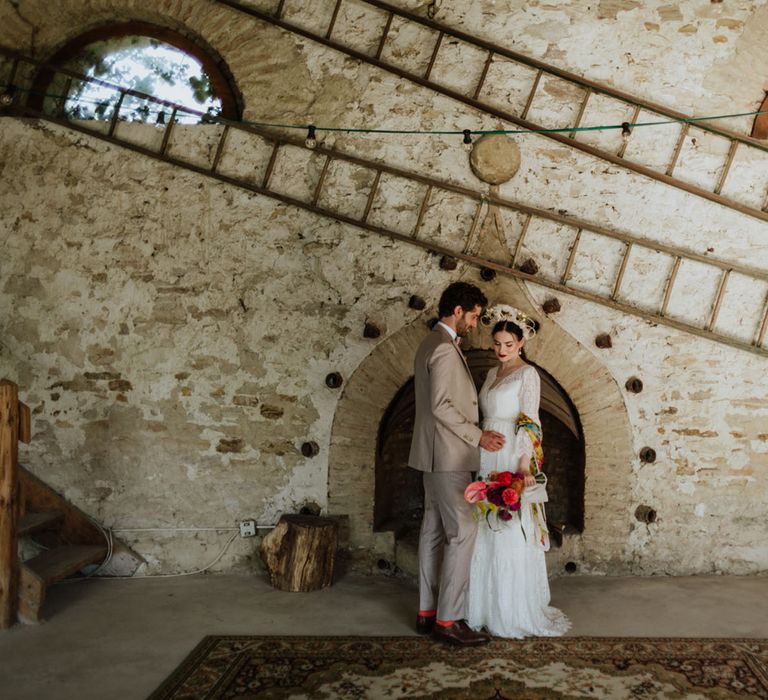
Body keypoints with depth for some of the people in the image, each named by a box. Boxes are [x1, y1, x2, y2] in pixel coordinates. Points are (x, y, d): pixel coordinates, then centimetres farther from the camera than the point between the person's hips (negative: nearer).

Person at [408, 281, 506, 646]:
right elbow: (441, 406, -23)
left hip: (436, 455, 11)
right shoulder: (444, 348, -16)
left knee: (434, 531, 11)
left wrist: (474, 433, 18)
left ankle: (428, 612, 17)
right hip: (448, 455, -11)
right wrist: (478, 436, -16)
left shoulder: (430, 344, 16)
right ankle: (448, 619, -3)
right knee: (463, 531, -7)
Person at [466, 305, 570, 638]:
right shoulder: (492, 374, 15)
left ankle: (516, 612, 8)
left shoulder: (527, 374, -7)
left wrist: (524, 465, -22)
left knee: (512, 535, -2)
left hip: (511, 461, -7)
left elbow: (529, 423, -14)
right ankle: (488, 608, 19)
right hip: (487, 461, 7)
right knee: (487, 534, 10)